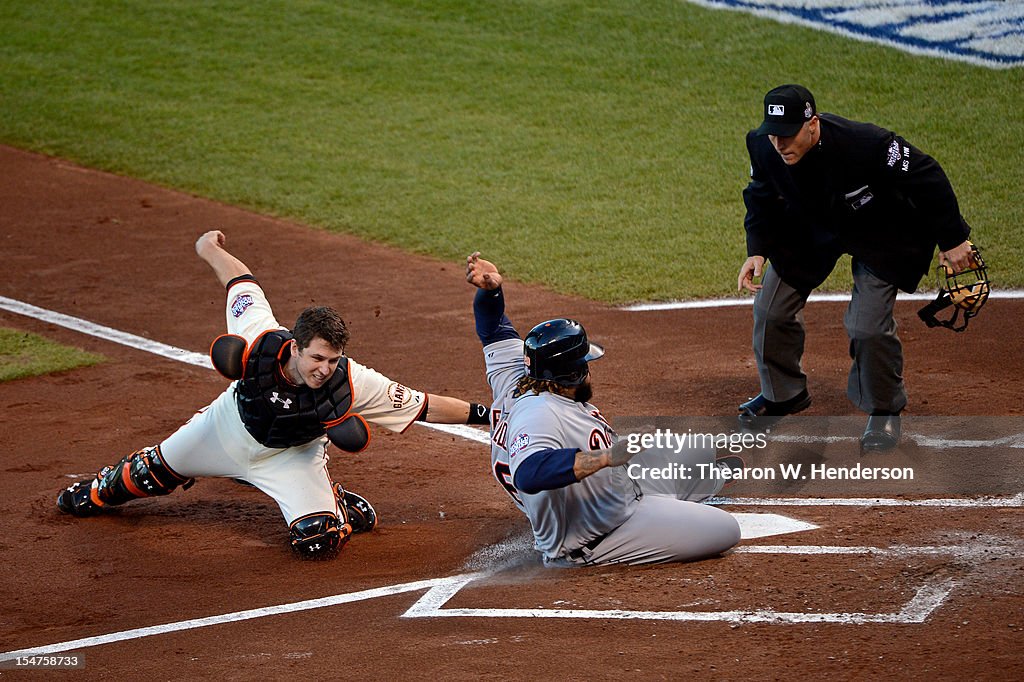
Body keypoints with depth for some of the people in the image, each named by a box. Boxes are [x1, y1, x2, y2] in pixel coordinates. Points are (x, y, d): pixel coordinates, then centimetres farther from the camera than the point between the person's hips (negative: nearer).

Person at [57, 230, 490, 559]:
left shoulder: (350, 384, -39)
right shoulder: (258, 342, -38)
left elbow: (423, 406, -34)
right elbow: (241, 281, -19)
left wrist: (480, 414, -40)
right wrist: (209, 247, -1)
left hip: (290, 456, -1)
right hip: (230, 428, 1)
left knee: (320, 542, -22)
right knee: (155, 473, 23)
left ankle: (334, 503, 15)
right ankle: (99, 492, 58)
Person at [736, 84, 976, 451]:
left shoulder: (865, 144, -41)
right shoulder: (762, 146, -25)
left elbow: (927, 177, -27)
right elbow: (762, 199, -3)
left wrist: (952, 240, -19)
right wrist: (757, 250, -18)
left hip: (879, 233, -5)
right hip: (807, 228, 5)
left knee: (868, 326, -13)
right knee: (770, 307, 6)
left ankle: (885, 411, 14)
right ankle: (783, 394, 32)